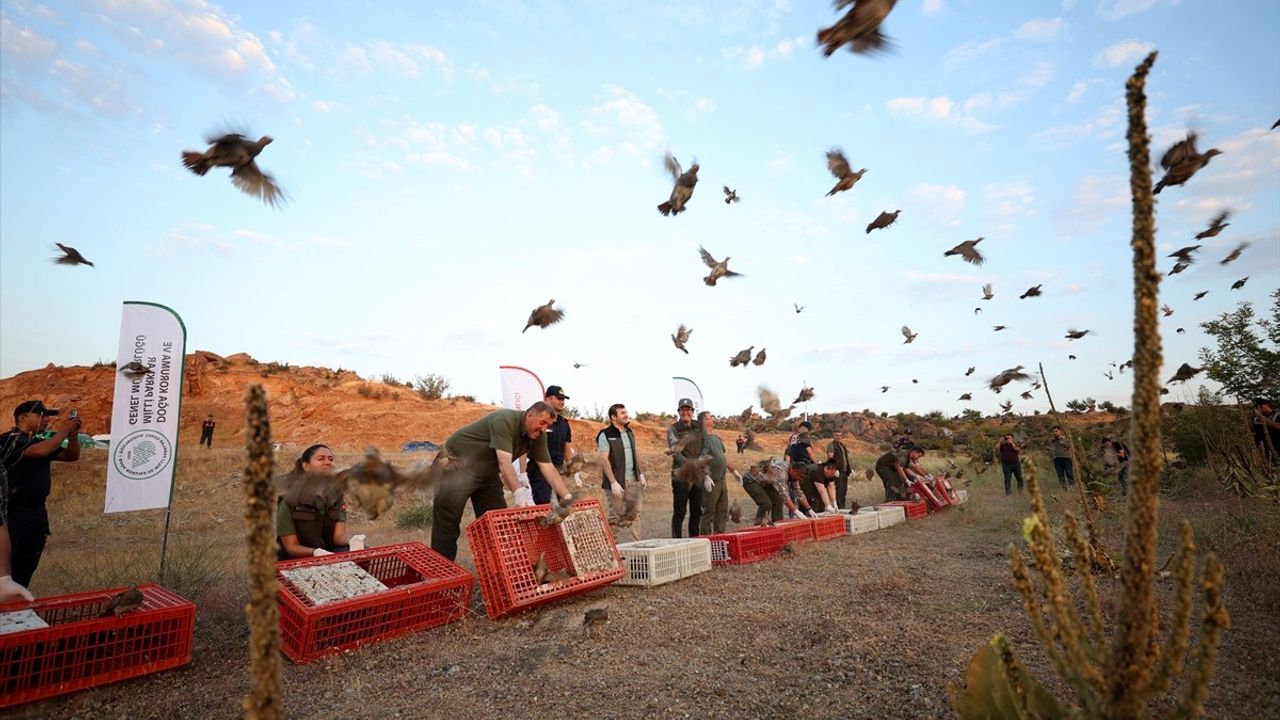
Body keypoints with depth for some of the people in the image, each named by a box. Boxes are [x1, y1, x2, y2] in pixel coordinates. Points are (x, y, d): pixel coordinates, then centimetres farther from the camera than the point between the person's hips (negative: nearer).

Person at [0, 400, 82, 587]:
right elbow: (41, 451, -28)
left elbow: (72, 456, 15)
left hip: (37, 511, 8)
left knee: (26, 567, 13)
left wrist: (73, 434, 0)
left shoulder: (40, 441, 13)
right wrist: (62, 431, -14)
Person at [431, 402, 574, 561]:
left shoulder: (538, 436, -8)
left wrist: (568, 498, -20)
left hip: (487, 472, 8)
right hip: (456, 463, -7)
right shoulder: (505, 421, -31)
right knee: (447, 521, -5)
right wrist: (519, 492, -52)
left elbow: (548, 468, -11)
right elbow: (504, 462, -41)